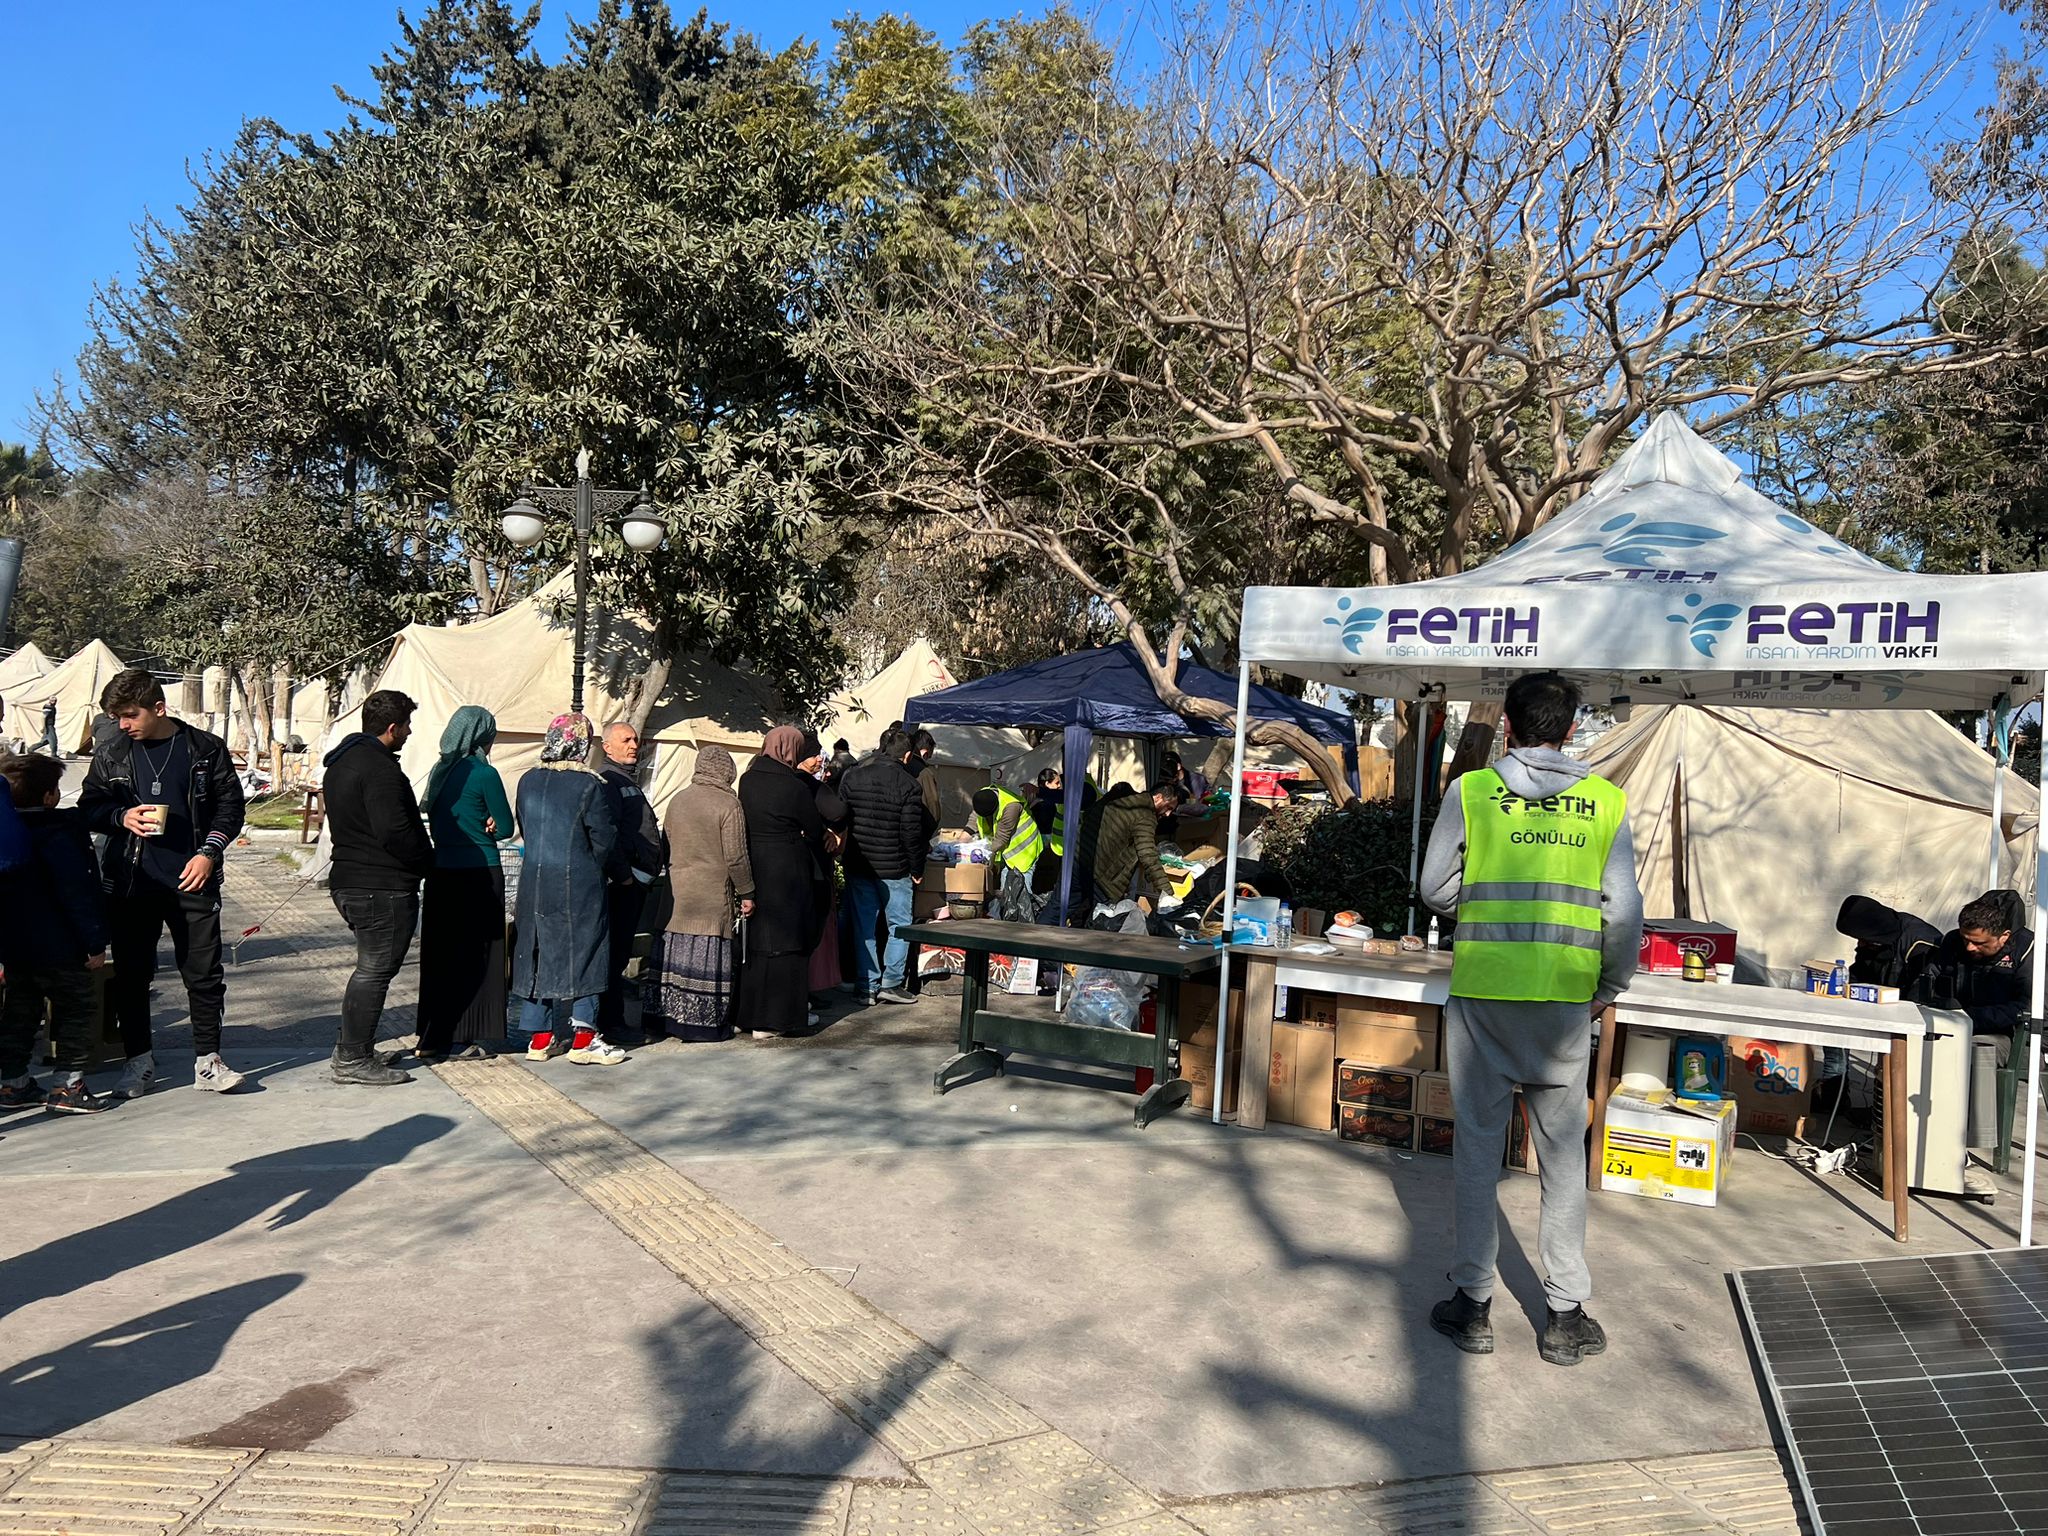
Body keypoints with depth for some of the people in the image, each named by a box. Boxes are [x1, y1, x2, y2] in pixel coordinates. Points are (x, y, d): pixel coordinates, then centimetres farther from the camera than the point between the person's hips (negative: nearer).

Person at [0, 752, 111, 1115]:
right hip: (55, 946, -9)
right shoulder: (57, 834, -19)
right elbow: (77, 892, -21)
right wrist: (95, 942, -16)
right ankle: (67, 1087, 1)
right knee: (76, 1009, 1)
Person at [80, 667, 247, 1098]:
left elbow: (230, 805, 3)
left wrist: (209, 853, -8)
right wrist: (121, 817, -8)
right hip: (131, 881, 2)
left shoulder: (206, 749, 1)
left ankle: (208, 1062, 10)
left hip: (192, 880, -2)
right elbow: (88, 808, 13)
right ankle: (139, 1062, 20)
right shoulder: (111, 756, 7)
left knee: (204, 973, 0)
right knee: (130, 974, 7)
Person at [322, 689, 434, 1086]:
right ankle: (353, 1060, 4)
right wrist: (426, 861, -9)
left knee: (371, 968, 20)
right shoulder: (379, 768, -18)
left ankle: (349, 1049, 26)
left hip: (348, 881, 10)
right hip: (384, 888, -10)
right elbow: (395, 831, -26)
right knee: (375, 971, -2)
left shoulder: (340, 762, 16)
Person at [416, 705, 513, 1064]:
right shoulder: (483, 774, -10)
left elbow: (434, 822, 15)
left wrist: (473, 830, 3)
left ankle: (433, 1039, 16)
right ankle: (460, 1040, 6)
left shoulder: (439, 771, 10)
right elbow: (506, 827, -7)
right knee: (474, 956, 2)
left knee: (440, 955, 11)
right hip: (479, 874, -7)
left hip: (441, 872, 7)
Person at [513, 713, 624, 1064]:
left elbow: (525, 830, 12)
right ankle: (583, 1038, 5)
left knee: (538, 953, 12)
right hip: (580, 884, -5)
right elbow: (604, 838, -10)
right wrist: (597, 870, 8)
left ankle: (540, 1038, 17)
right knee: (584, 953, 4)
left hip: (535, 880, 5)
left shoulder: (528, 782, 4)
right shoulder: (589, 785, -13)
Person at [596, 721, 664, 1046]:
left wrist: (648, 872, 19)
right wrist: (623, 874, -22)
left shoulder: (629, 781, 22)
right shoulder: (607, 779, -10)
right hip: (623, 881, -10)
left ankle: (611, 1019, 21)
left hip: (636, 879, 10)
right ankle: (611, 1023, -2)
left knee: (620, 952, 14)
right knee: (615, 953, -6)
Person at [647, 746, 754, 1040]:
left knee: (675, 950, 10)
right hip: (712, 894, -6)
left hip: (676, 892, 6)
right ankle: (705, 1022, 3)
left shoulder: (677, 800, 9)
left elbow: (665, 846, 17)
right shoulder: (728, 804, -9)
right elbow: (736, 856, -11)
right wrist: (746, 893, -2)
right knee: (707, 953, -1)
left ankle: (666, 1015, 16)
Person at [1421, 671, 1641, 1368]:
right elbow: (1624, 911, -1)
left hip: (1481, 990, -1)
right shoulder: (1606, 801, 1)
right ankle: (1566, 1315, 19)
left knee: (1477, 1143, 9)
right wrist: (1610, 985, 14)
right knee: (1563, 1152, 12)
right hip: (1564, 997, 1)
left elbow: (1435, 890, 2)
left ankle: (1473, 1304, 16)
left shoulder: (1470, 792, -3)